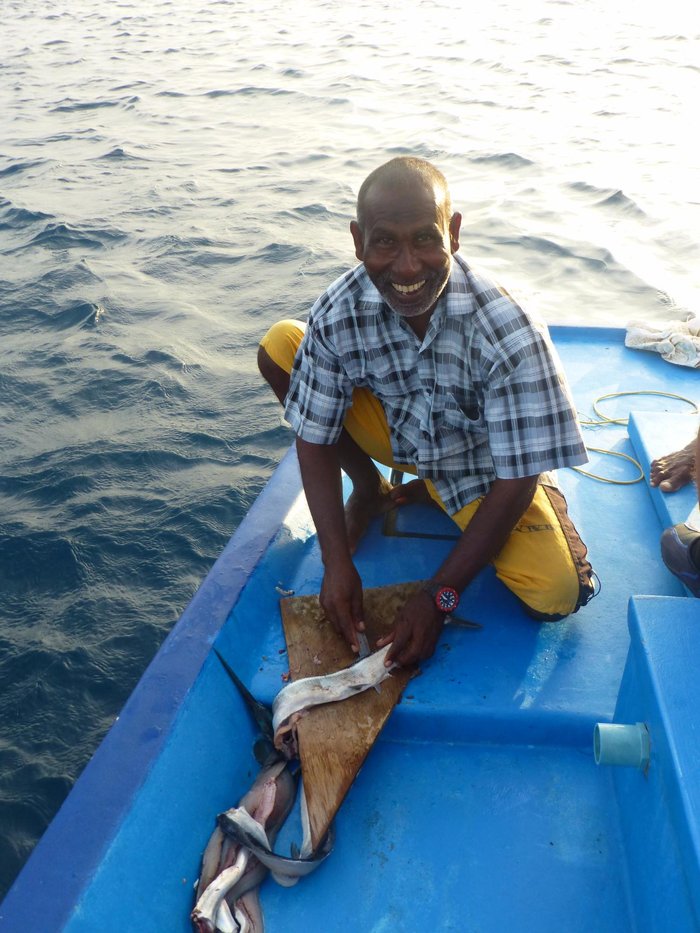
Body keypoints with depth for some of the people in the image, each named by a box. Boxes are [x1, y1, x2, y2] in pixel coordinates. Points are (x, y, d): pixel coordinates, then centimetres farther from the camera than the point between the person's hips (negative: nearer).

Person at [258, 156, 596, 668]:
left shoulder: (509, 335, -34)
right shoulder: (338, 314, -24)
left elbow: (517, 481, -27)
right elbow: (314, 439, -14)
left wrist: (439, 595, -27)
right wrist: (337, 563, -22)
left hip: (483, 465, -2)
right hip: (398, 432, 3)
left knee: (559, 596, -24)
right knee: (279, 345, -16)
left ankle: (431, 492, 4)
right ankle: (370, 490, 3)